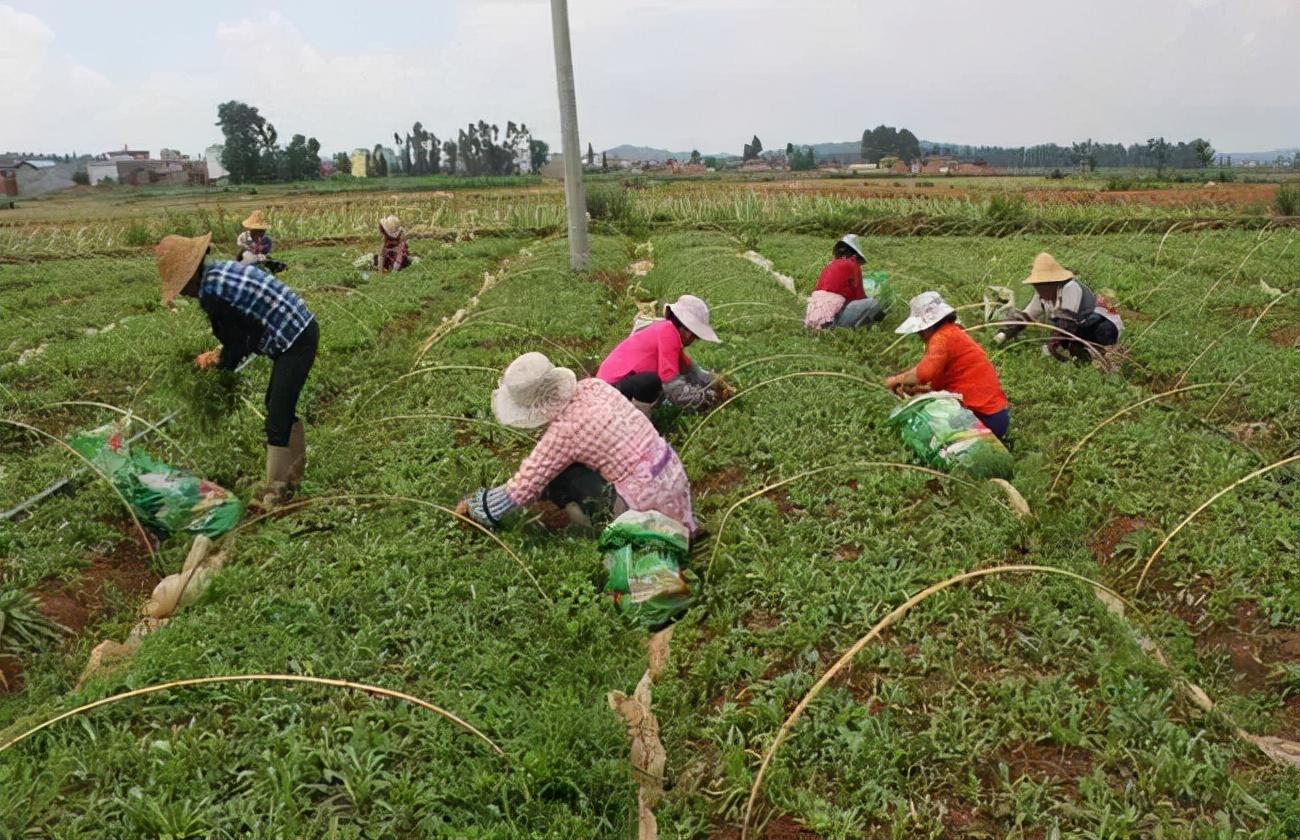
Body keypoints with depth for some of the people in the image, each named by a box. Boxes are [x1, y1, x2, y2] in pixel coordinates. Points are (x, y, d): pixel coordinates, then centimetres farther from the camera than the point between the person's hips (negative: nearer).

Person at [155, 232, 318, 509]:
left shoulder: (210, 292, -19)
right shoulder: (219, 270, 9)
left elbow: (235, 343, -9)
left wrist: (217, 361, 9)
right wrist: (222, 355, 8)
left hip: (295, 342, -10)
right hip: (300, 331, 10)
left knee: (277, 420, -4)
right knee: (282, 406, 22)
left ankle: (275, 491, 7)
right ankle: (293, 474, 35)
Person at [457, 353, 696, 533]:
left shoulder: (563, 431, -18)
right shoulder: (593, 386, -1)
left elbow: (522, 488, -11)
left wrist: (473, 507, 4)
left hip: (647, 501, -7)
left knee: (555, 475, -4)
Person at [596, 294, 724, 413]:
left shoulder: (667, 329, 8)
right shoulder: (669, 332, -20)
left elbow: (688, 367, 18)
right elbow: (671, 384, -25)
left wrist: (713, 382, 7)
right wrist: (702, 398, -13)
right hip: (612, 385, -10)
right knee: (652, 381, -36)